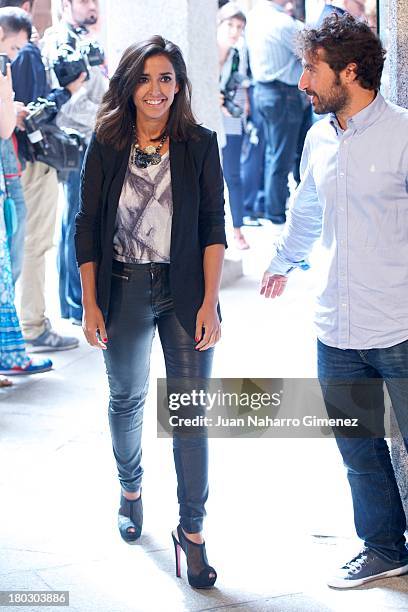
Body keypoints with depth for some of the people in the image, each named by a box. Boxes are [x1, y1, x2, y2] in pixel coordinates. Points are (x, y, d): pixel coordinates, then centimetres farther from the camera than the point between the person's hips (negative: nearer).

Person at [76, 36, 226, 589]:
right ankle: (130, 490, 44)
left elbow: (214, 228, -3)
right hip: (123, 290, 1)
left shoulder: (200, 144, -4)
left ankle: (192, 529, 9)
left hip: (184, 292, -1)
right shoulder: (106, 145, -2)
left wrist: (210, 303, -9)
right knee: (126, 398, 18)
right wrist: (91, 305, -3)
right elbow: (87, 230, 1)